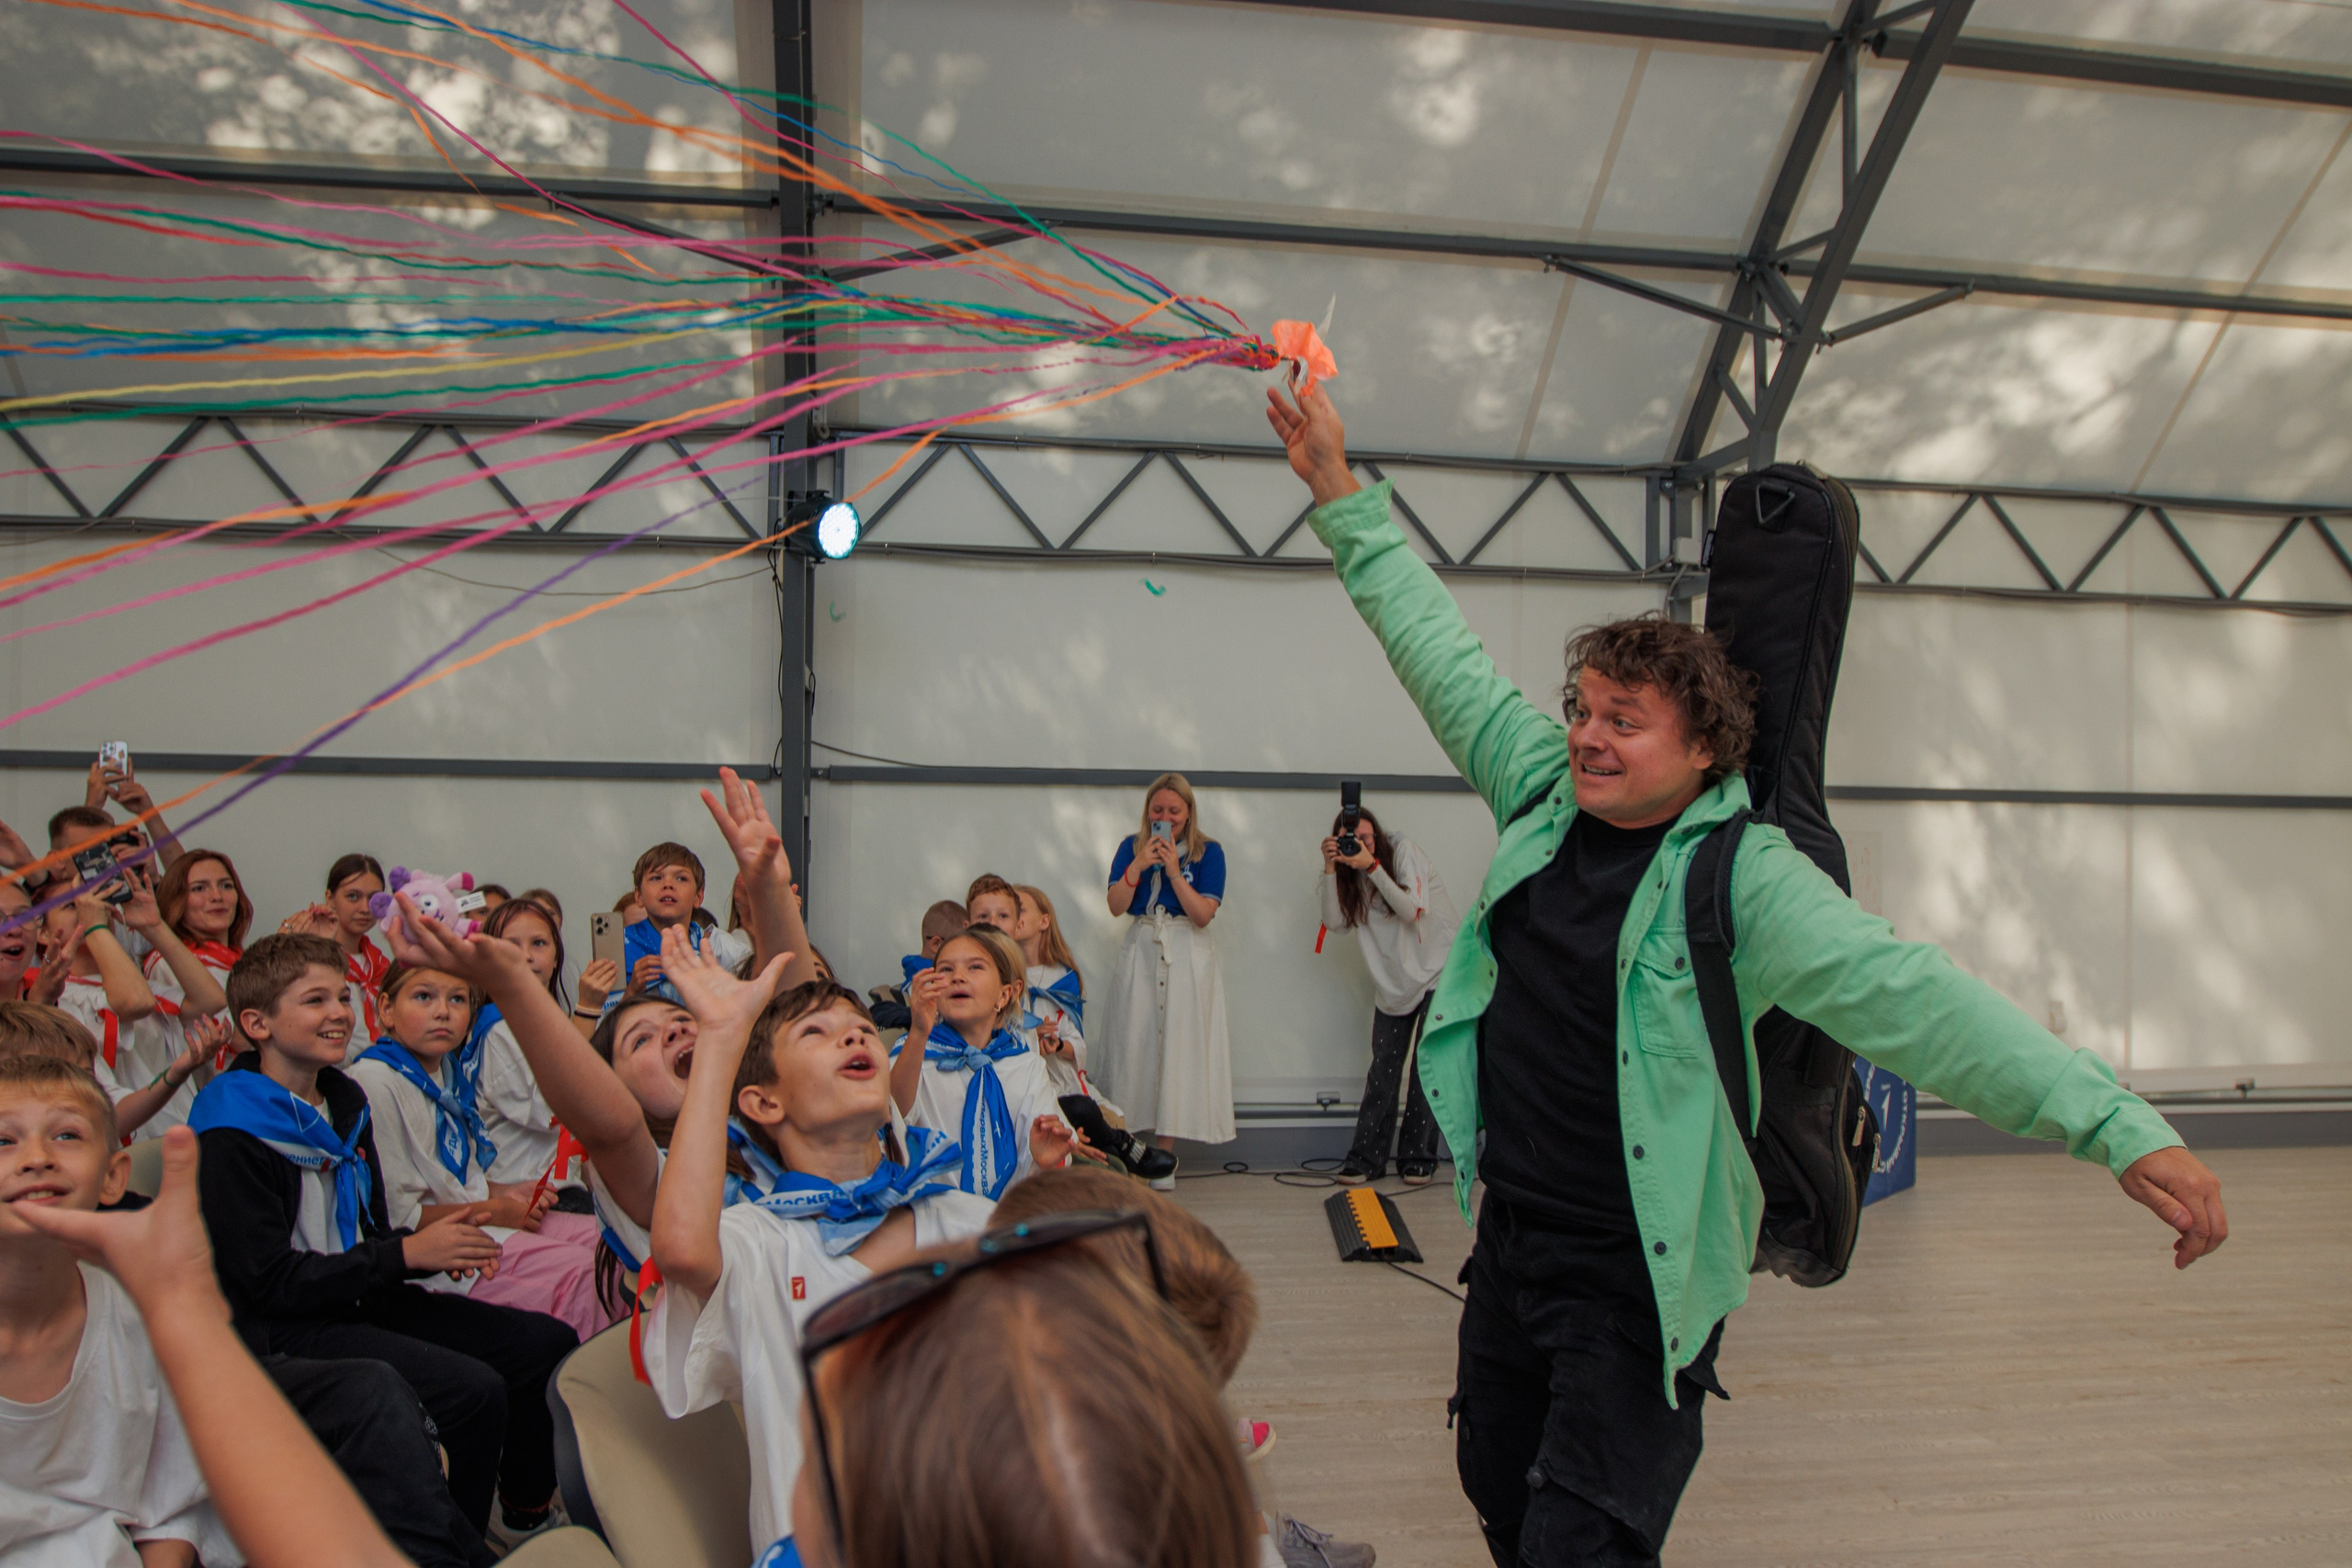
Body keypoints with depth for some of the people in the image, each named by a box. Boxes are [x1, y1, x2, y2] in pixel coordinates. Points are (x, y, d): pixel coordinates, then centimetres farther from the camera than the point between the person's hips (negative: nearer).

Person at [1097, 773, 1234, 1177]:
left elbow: (1203, 914, -9)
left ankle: (1164, 1155, 2)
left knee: (1179, 1048, -4)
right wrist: (1139, 865, -15)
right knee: (1134, 1045, 0)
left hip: (1188, 958, -2)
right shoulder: (1131, 847, 8)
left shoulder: (1208, 852, 0)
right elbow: (1116, 906, -2)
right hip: (1140, 952, 2)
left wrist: (1174, 871, -17)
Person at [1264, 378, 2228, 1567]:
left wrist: (2122, 1126, -33)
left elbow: (1907, 995, -24)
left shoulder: (1744, 877, -17)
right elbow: (1442, 658, 4)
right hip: (1510, 1236, 6)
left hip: (1640, 1278, -6)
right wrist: (1341, 494, 7)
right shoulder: (1545, 795, -2)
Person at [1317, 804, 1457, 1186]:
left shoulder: (1403, 850, -10)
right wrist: (1330, 868, -19)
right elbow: (1334, 919, -10)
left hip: (1439, 970, -4)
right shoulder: (1349, 874, 4)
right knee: (1384, 1068, 1)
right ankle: (1367, 1158, 6)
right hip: (1392, 980, 4)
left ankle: (1418, 1157, 5)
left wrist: (1373, 867, -27)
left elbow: (1410, 911, -19)